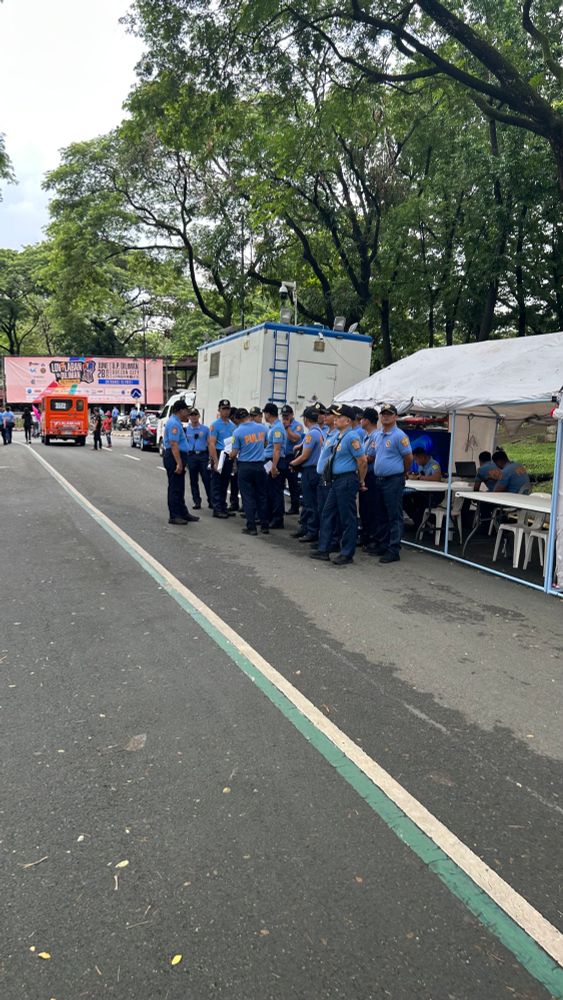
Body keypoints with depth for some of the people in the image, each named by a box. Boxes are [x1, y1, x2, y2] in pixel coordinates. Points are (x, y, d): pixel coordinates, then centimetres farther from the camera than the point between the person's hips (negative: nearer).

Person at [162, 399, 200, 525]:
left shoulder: (176, 422, 16)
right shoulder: (174, 423, -18)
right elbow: (173, 444, -25)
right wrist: (179, 463, -28)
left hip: (177, 458, 11)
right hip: (175, 458, -11)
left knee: (179, 487, 16)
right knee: (175, 488, -4)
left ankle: (183, 513, 25)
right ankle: (174, 516, 2)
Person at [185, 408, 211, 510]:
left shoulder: (205, 429, 4)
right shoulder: (186, 429, 8)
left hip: (203, 455, -2)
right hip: (191, 456, 2)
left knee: (207, 479, -3)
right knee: (193, 480, 6)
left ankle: (211, 501, 4)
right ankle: (197, 501, 14)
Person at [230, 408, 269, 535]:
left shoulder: (238, 431, -10)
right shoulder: (261, 427, 2)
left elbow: (234, 453, -9)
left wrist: (232, 457, 13)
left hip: (245, 466, -3)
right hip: (260, 465, 3)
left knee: (248, 497, 3)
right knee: (262, 496, 11)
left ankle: (251, 527, 2)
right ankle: (264, 526, 15)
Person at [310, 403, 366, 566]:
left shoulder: (351, 437, -16)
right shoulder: (339, 436, 13)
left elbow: (362, 461, -17)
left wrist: (361, 481, -6)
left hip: (347, 481, -10)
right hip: (336, 480, 10)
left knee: (348, 518, 0)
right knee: (327, 514, 13)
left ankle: (347, 554, 10)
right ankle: (323, 550, 21)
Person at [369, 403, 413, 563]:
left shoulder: (399, 436, -11)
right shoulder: (377, 435, 12)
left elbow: (408, 458, -7)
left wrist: (403, 473, 5)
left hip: (393, 481, -8)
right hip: (379, 479, 8)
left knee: (394, 517, -3)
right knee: (380, 515, 15)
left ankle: (393, 550, 0)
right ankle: (381, 545, 26)